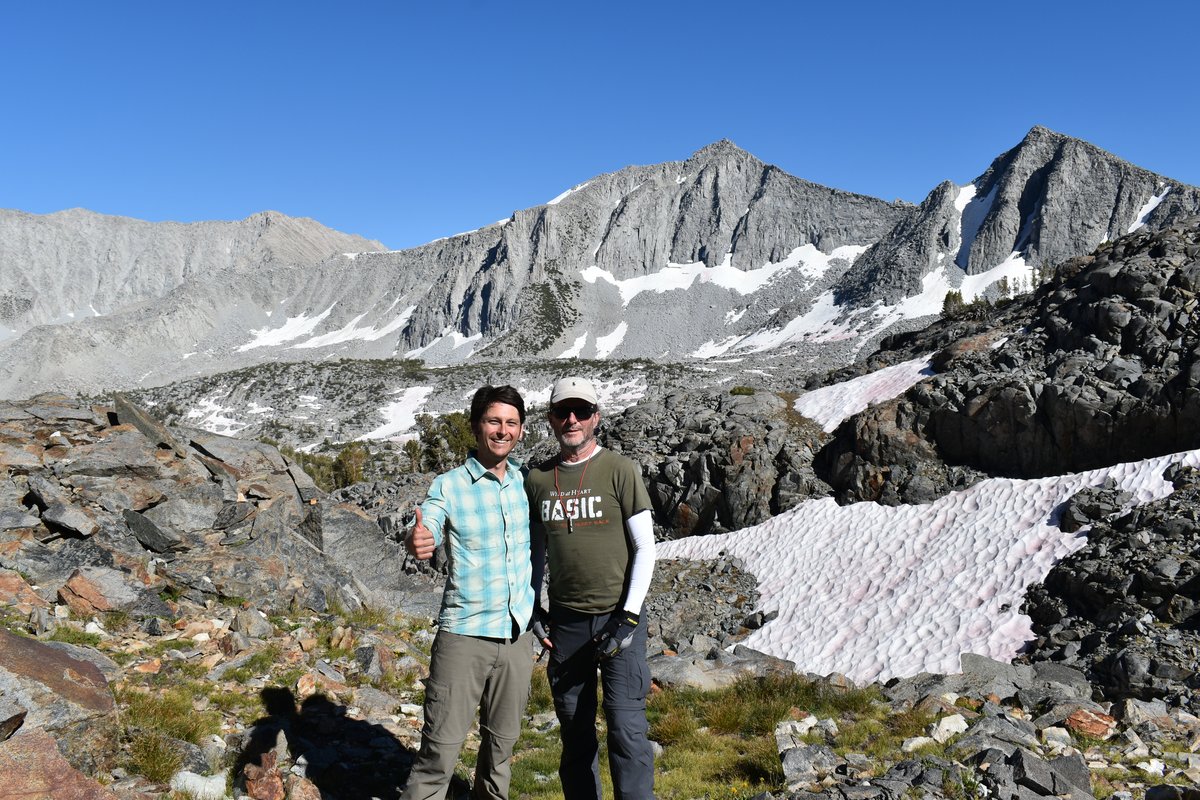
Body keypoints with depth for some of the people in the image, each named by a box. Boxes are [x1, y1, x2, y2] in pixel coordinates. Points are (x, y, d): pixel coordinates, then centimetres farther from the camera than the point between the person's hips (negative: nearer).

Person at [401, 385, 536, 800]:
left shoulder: (526, 483, 6)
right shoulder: (448, 486, -6)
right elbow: (424, 531, -22)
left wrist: (540, 612, 12)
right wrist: (415, 541, -45)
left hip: (518, 636, 4)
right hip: (464, 636, -4)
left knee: (501, 744, 16)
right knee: (440, 751, -4)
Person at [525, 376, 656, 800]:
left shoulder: (619, 470, -4)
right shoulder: (537, 479, 7)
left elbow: (645, 548, -4)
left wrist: (628, 617, -10)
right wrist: (532, 609, 8)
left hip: (617, 618, -3)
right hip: (565, 622, 3)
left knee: (626, 729, -7)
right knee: (575, 731, 11)